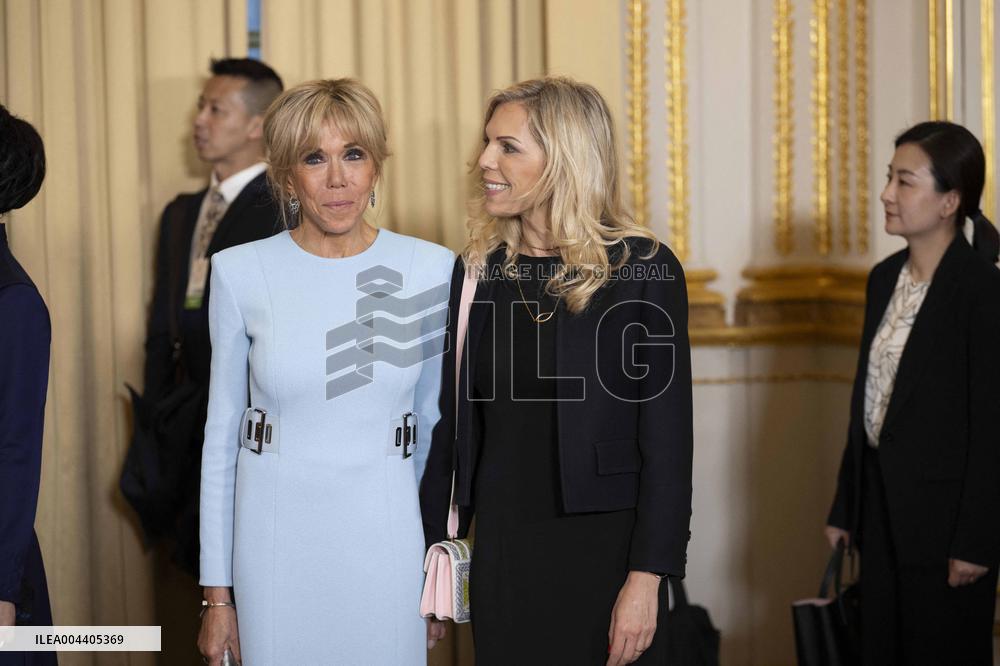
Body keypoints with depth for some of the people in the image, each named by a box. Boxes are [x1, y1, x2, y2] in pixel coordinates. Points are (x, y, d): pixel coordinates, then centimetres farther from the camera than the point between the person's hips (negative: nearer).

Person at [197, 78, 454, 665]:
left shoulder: (432, 270, -2)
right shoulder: (240, 273, -3)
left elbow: (436, 423, 7)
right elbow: (222, 435, 3)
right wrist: (218, 593, 3)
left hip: (384, 534, 0)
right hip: (274, 542, 0)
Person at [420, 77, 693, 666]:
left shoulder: (643, 269, -7)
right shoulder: (478, 272, 6)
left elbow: (667, 439, -9)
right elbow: (454, 426, 9)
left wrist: (647, 578, -14)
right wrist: (434, 553, 7)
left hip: (604, 551, -4)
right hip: (503, 550, 4)